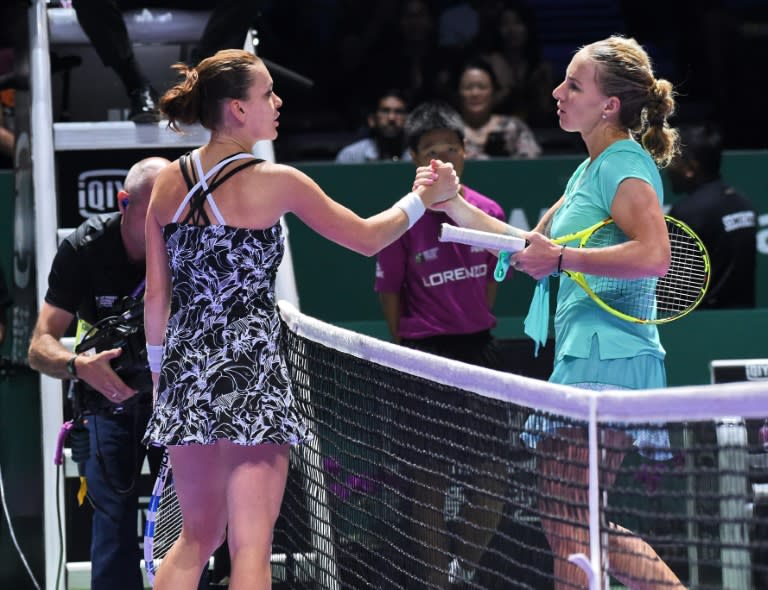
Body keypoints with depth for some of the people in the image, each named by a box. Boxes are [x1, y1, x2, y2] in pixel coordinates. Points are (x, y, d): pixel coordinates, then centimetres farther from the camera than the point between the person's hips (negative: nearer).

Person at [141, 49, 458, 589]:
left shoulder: (169, 183, 4)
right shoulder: (276, 183, -10)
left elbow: (156, 295, 8)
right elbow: (367, 238, 1)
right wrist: (424, 199, 15)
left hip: (186, 366, 6)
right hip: (250, 372, -6)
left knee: (197, 538, 17)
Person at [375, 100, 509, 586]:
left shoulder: (489, 213, 2)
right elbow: (390, 293, -2)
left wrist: (477, 333, 10)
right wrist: (413, 354, -2)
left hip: (480, 350, 4)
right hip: (426, 355, -4)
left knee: (494, 475, 5)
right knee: (432, 482, 1)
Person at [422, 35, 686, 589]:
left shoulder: (625, 164, -11)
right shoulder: (590, 170, 20)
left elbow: (654, 255, -26)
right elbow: (532, 248, 27)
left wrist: (562, 258, -22)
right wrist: (455, 206, 20)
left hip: (605, 363, -11)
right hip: (584, 357, 11)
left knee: (567, 521, -9)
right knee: (585, 526, 13)